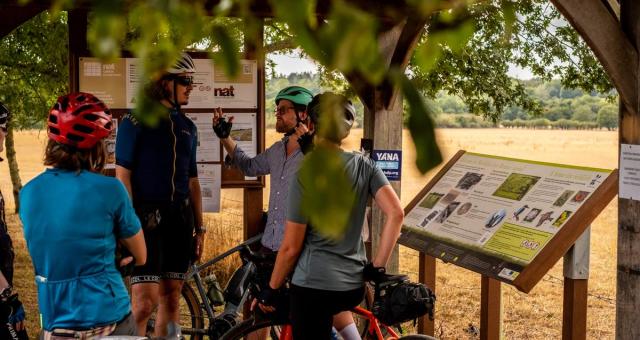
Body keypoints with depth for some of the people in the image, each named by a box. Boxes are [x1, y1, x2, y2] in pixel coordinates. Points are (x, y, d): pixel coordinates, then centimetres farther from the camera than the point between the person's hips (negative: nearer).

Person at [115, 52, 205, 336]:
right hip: (147, 217, -6)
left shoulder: (187, 127, 14)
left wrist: (199, 228, 15)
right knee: (146, 299, -12)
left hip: (179, 217, 6)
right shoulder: (136, 123, -3)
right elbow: (123, 176, -8)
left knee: (171, 296, 8)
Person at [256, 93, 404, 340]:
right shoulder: (365, 166, -1)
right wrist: (378, 266, 0)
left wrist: (271, 290, 2)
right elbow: (396, 214, -9)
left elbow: (291, 247, -11)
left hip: (314, 285, -6)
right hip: (355, 286, 6)